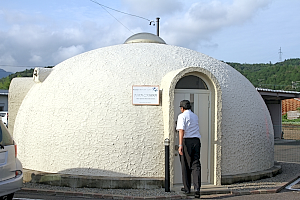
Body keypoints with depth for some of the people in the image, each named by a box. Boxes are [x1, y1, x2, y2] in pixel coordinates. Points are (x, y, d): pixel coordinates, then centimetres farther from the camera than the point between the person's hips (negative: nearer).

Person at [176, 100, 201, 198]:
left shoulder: (182, 116, -2)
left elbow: (181, 130, -15)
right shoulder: (195, 116, 17)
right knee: (196, 165, 0)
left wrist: (180, 145, -21)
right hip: (196, 140, 5)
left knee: (186, 165, 6)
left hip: (186, 141, -4)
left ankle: (187, 188, 14)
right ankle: (197, 188, -15)